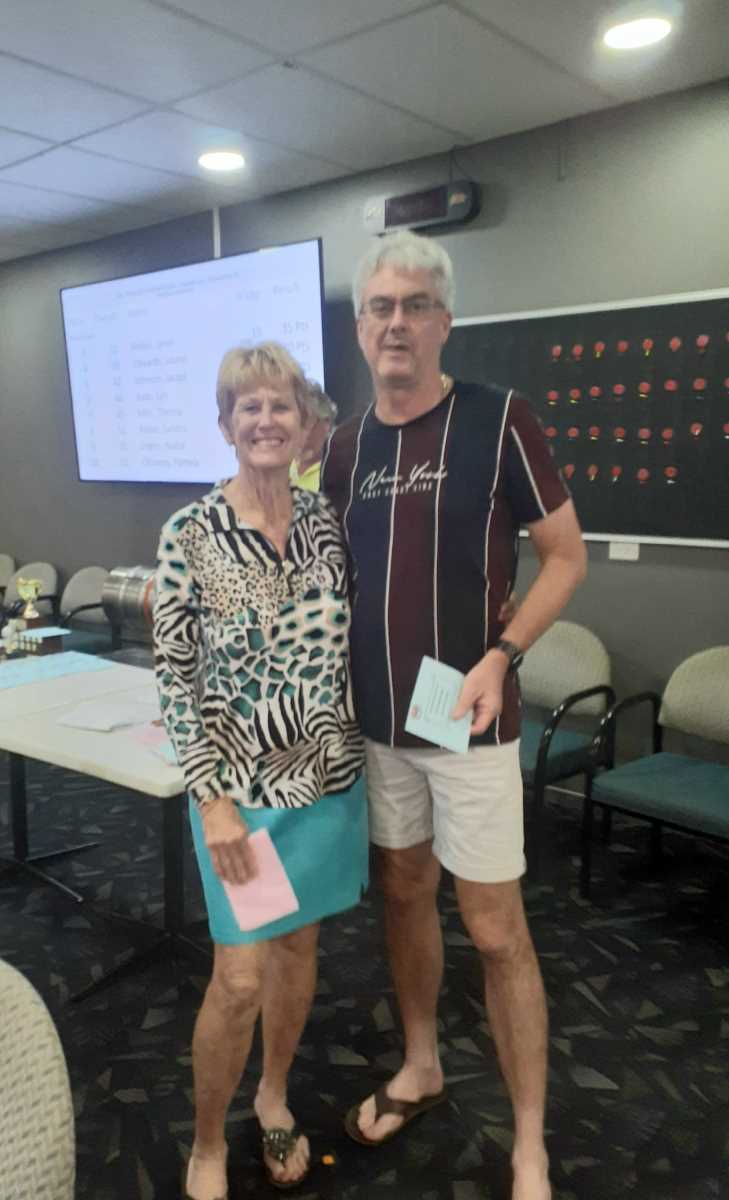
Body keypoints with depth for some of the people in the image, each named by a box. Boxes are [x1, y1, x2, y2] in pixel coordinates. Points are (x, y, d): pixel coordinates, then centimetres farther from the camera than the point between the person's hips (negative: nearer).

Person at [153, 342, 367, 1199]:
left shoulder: (325, 519, 0)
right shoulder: (191, 533, -12)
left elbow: (347, 643, 8)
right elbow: (175, 674, -11)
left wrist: (359, 748, 7)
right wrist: (212, 798, -14)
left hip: (328, 771, 4)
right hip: (241, 779, -4)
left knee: (298, 944, 18)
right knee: (239, 977, 2)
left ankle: (274, 1098, 44)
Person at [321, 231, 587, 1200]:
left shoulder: (498, 419, -10)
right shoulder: (345, 445, 5)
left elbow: (566, 556, -7)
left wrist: (499, 656, -20)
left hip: (467, 721, -5)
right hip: (377, 720, 5)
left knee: (495, 929, 4)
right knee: (404, 895, 19)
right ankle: (420, 1067, 42)